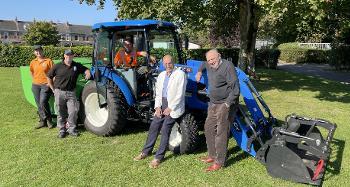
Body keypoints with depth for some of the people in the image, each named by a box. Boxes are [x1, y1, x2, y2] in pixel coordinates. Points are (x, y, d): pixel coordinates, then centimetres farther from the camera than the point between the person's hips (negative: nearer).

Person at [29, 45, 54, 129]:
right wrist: (35, 80, 15)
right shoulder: (33, 62, 8)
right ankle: (42, 121, 20)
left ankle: (48, 120, -1)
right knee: (39, 104, 9)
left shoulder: (48, 61, -5)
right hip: (35, 85, 5)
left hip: (46, 85, -5)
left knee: (43, 102, -17)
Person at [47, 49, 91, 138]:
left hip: (71, 92, 1)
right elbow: (49, 77, 6)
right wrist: (53, 89, 4)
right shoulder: (58, 66, -2)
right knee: (61, 113, 7)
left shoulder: (77, 66, 3)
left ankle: (71, 129, 13)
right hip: (59, 92, -1)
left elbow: (85, 69, 13)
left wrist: (88, 74, -11)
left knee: (73, 111, -2)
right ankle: (62, 130, 19)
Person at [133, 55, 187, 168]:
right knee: (153, 127, 6)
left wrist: (170, 108, -13)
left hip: (173, 106, -6)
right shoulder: (161, 75, 14)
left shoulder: (180, 74, -7)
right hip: (162, 104, 6)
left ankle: (159, 157, 2)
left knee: (165, 130, -9)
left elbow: (180, 94, -12)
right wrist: (157, 106, -1)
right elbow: (158, 92, 13)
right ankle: (146, 151, 22)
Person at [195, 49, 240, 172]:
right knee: (208, 128, 15)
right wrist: (199, 71, 20)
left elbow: (235, 87, -21)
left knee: (221, 133, -5)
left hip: (225, 104, -9)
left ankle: (219, 162, 6)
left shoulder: (227, 66, -17)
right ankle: (212, 155, 29)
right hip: (213, 104, 9)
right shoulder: (210, 65, 9)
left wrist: (228, 104, -24)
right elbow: (204, 64, 37)